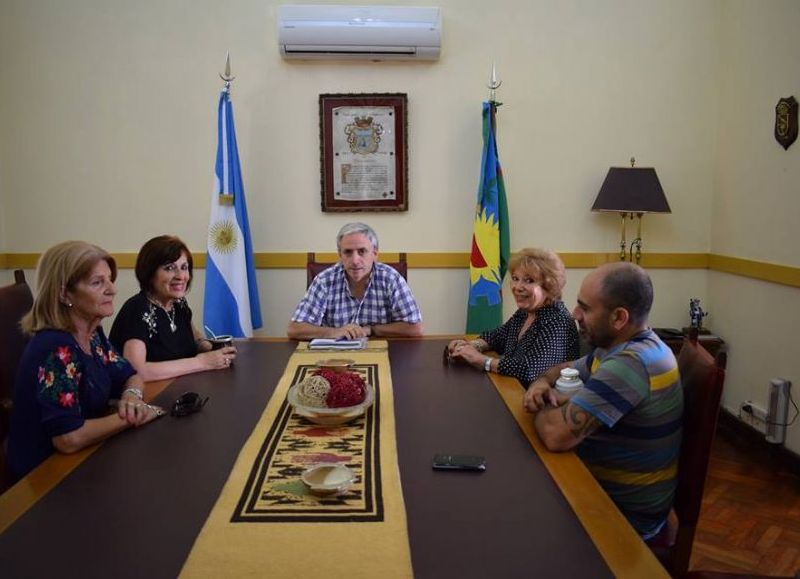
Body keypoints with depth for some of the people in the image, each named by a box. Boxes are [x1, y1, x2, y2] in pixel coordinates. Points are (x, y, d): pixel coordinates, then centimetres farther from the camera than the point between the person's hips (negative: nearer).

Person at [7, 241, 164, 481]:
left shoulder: (92, 334, -1)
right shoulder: (56, 349, -26)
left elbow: (130, 377, 9)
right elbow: (69, 438, -32)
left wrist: (132, 397, -14)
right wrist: (129, 416, -20)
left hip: (84, 458, 7)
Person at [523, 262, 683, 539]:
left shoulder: (631, 364, -31)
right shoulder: (621, 346, 1)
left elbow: (556, 434, -35)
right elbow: (568, 369, 17)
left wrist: (542, 408, -13)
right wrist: (543, 382, -6)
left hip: (625, 513, -8)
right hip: (605, 485, 8)